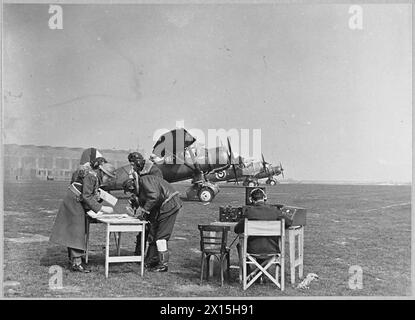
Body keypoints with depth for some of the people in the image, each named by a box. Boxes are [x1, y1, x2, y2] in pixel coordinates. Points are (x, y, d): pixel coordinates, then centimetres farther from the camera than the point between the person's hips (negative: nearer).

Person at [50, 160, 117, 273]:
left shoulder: (96, 178, 7)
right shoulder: (91, 176, -22)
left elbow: (92, 196, 12)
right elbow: (86, 197, -26)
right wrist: (101, 208, -26)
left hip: (78, 206, 10)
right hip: (73, 204, -10)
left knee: (73, 233, 14)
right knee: (76, 233, -9)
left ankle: (73, 259, 20)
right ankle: (76, 263, -7)